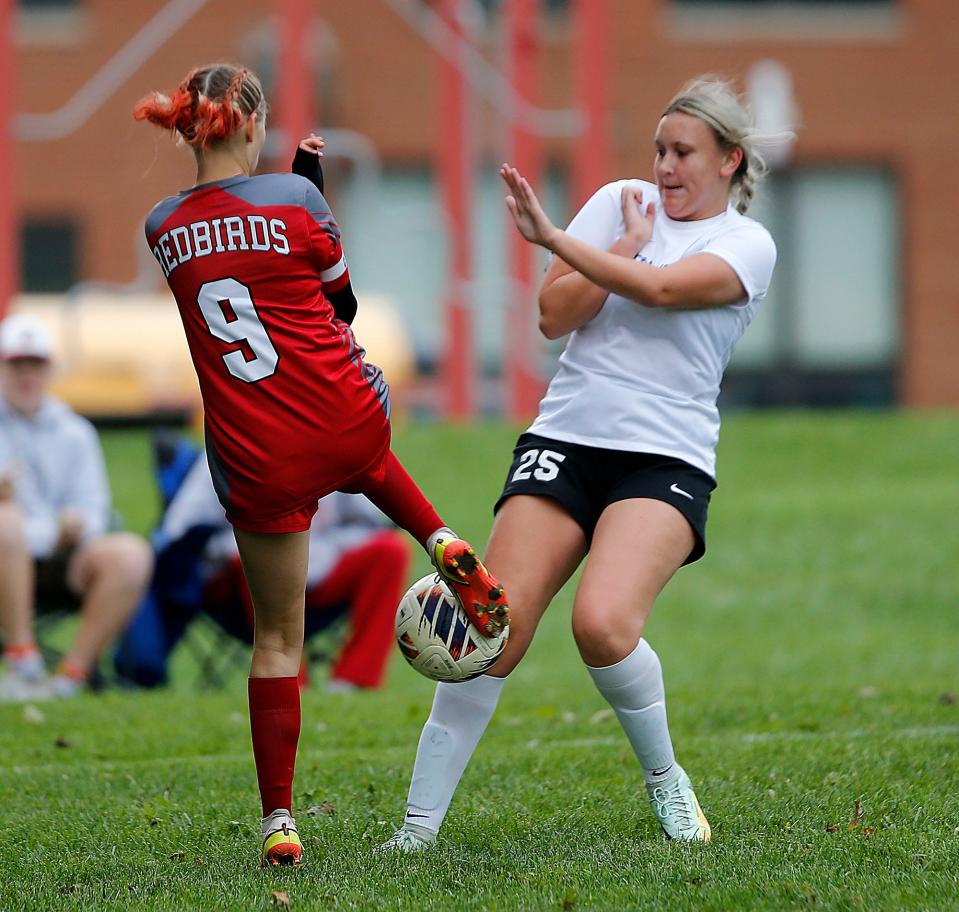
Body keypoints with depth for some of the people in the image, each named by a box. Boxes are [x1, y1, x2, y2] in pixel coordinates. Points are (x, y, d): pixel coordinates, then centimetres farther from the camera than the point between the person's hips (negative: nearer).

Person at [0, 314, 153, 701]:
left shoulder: (74, 432, 18)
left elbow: (92, 510, 10)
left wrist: (73, 527, -14)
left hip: (59, 558, 3)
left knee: (130, 553, -25)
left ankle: (72, 674, -24)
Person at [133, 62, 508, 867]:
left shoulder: (164, 228, 1)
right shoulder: (293, 197, -8)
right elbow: (341, 303, 6)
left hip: (256, 462, 1)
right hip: (347, 422, -1)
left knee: (277, 639, 12)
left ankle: (278, 821, 7)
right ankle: (441, 544, 16)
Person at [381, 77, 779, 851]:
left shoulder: (748, 244, 1)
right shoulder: (620, 202, 11)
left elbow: (659, 288, -17)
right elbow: (554, 315, 3)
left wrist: (551, 236, -18)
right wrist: (626, 244, -4)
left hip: (665, 460, -3)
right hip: (564, 440, 3)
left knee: (603, 623, -27)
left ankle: (664, 779, 0)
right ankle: (419, 824, -5)